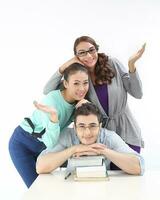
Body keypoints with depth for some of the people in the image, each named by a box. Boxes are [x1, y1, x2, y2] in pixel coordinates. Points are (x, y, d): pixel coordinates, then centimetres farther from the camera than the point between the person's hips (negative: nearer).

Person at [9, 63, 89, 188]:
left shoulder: (79, 100, -12)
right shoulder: (51, 100, -32)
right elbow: (51, 143, -33)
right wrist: (53, 116, -50)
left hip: (42, 147, 6)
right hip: (22, 144, -6)